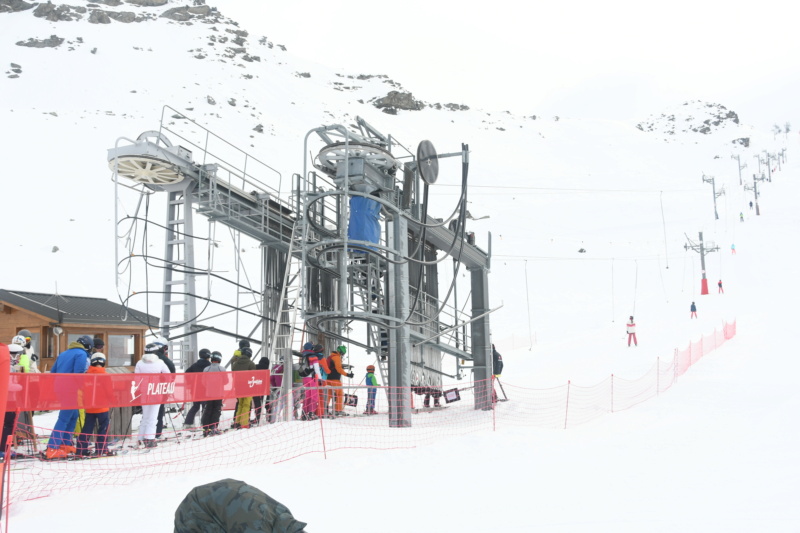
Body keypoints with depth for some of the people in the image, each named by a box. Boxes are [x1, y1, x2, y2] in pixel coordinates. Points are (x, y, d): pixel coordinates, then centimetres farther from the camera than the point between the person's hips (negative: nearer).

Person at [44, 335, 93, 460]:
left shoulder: (63, 353, 19)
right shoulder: (82, 354, -5)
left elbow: (52, 372, 20)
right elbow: (78, 374, -16)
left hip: (59, 389, 9)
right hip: (70, 391, -9)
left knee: (73, 415, 19)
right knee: (64, 418, -8)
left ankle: (65, 445, 21)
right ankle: (52, 449, -12)